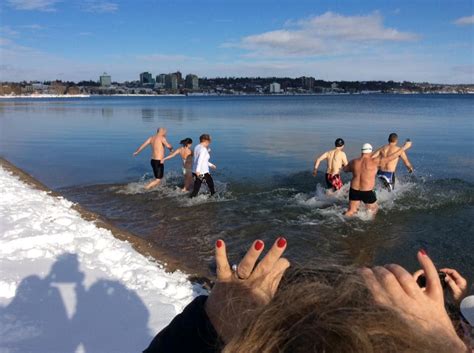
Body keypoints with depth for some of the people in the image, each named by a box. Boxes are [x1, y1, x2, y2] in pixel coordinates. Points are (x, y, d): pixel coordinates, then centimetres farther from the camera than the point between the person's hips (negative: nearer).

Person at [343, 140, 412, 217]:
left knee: (350, 212, 12)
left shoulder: (354, 162, -1)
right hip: (368, 192, -4)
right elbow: (392, 157, -8)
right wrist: (405, 147, 1)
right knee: (373, 209, 22)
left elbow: (345, 169, 18)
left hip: (354, 191, 4)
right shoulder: (374, 162, -13)